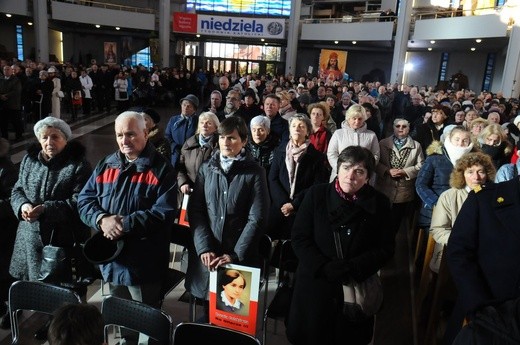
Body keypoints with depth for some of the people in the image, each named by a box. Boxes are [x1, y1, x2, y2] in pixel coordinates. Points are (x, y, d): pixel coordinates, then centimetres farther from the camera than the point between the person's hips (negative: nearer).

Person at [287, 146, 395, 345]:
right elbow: (299, 239, -6)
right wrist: (324, 268, -19)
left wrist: (352, 268, -18)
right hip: (315, 286, 0)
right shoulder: (316, 194, -5)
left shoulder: (379, 204, -3)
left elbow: (385, 248, -4)